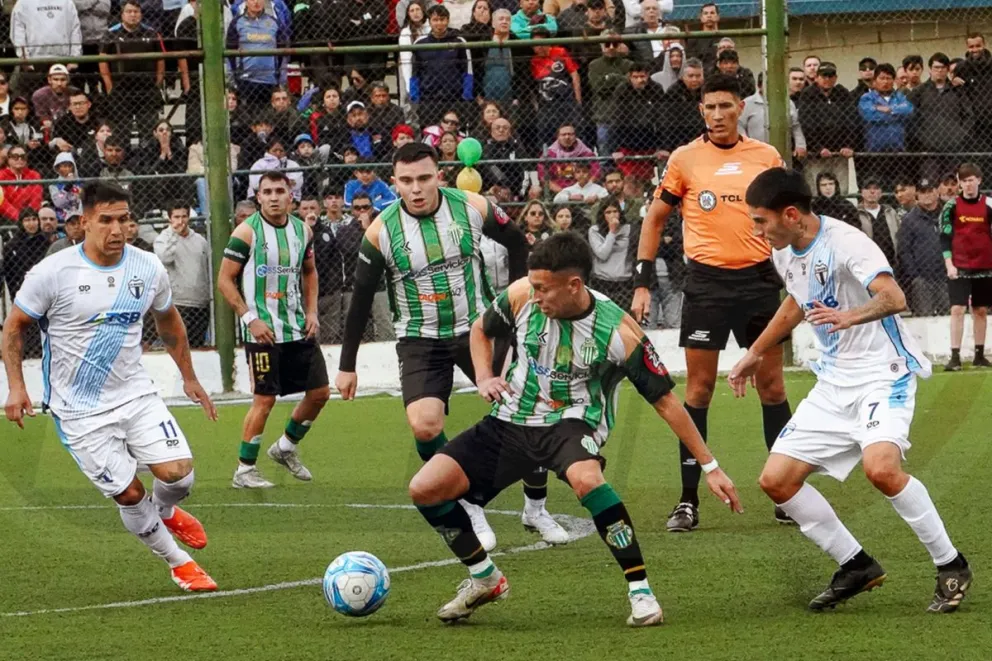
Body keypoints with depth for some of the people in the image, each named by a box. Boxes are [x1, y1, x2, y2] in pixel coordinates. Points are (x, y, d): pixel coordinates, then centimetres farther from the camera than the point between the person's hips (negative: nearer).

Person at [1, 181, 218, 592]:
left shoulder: (148, 269, -2)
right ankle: (179, 564, 18)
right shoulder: (53, 273, -14)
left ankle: (165, 512, 26)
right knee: (128, 493, -4)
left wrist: (189, 378, 21)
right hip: (80, 410, -3)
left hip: (136, 394, 3)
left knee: (178, 472, -11)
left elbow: (169, 322, 17)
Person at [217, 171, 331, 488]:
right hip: (263, 330, -6)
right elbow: (225, 280, -8)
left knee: (319, 392, 7)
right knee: (265, 398, -8)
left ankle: (286, 447, 29)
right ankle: (244, 470, 3)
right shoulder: (247, 232, -10)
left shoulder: (302, 230, 7)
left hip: (298, 328, 6)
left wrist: (311, 312, 9)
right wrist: (250, 318, -15)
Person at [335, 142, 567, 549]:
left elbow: (516, 242, 8)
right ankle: (469, 511, -1)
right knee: (424, 425, -23)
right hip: (421, 341, -1)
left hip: (478, 328, 1)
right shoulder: (381, 231, -12)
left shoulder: (473, 209, -11)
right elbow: (361, 299, -2)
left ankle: (536, 509, 19)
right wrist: (347, 366, 2)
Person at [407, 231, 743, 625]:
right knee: (424, 489, -9)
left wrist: (710, 467, -9)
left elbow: (665, 401, -11)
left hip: (572, 423, -4)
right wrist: (484, 379, -4)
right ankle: (484, 581, 15)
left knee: (585, 478, -40)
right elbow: (481, 330, 14)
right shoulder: (521, 296, -10)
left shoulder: (617, 332, -19)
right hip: (510, 421, 4)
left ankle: (640, 592, -28)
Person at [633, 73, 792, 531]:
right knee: (699, 388, -1)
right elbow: (654, 218, 7)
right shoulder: (685, 159, 0)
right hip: (707, 282, -2)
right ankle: (688, 500, 3)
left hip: (758, 278, 2)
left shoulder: (766, 157, 4)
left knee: (771, 385, 5)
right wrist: (642, 282, 2)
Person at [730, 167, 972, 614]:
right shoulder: (785, 253, 6)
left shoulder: (845, 243, -20)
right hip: (834, 384, 9)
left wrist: (850, 316, -54)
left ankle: (951, 567, -14)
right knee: (776, 480, -1)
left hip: (883, 373, -8)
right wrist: (756, 353, 36)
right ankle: (857, 567, 12)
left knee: (881, 468, -32)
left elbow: (893, 297, -36)